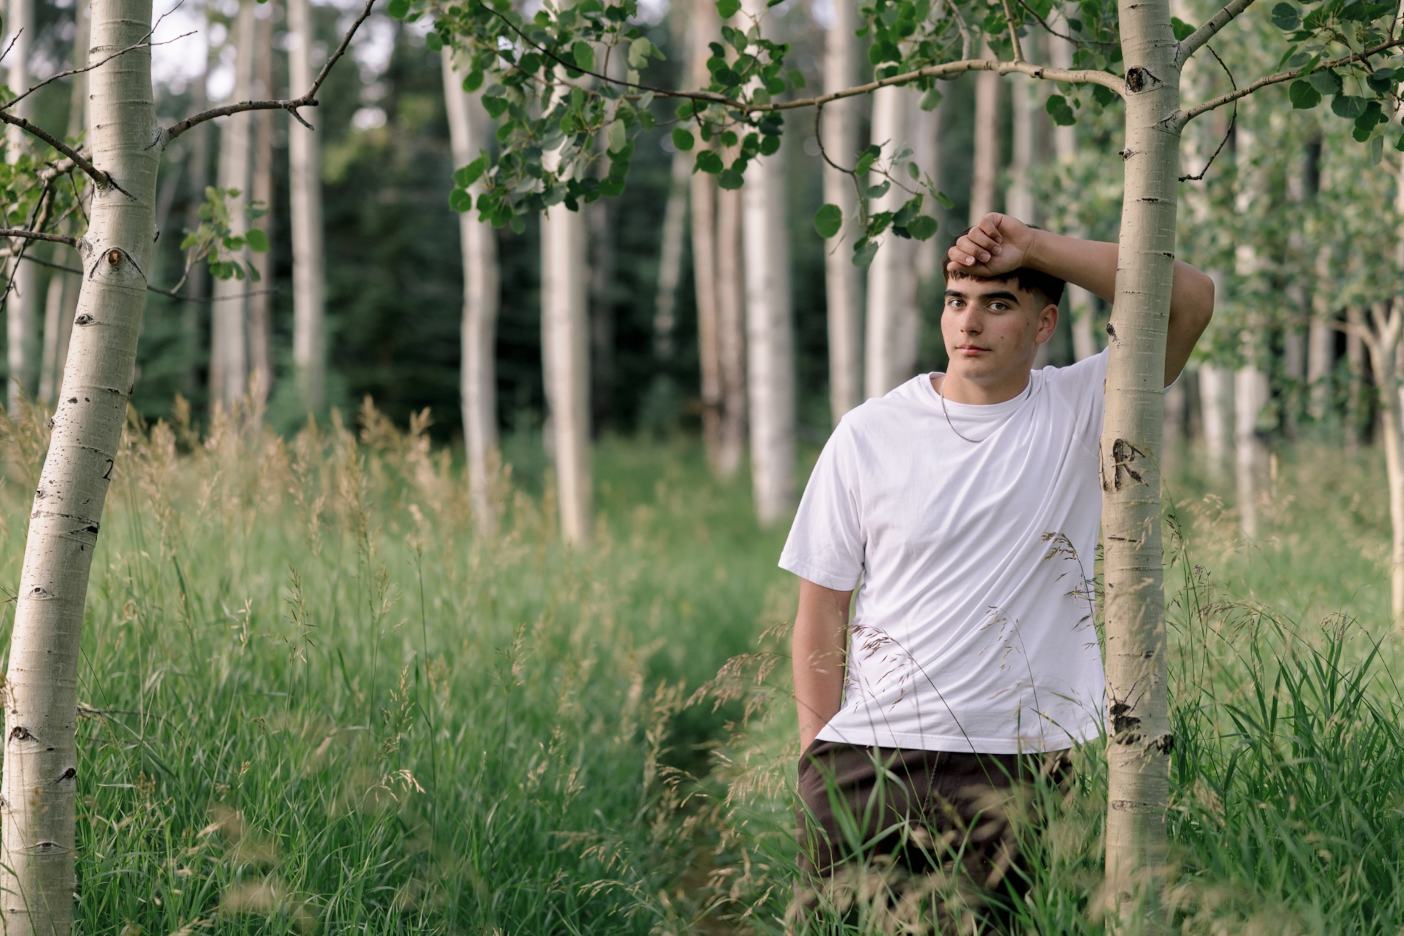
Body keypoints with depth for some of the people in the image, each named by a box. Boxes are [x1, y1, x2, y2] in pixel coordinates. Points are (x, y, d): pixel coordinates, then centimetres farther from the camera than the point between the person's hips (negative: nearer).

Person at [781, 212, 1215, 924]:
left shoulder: (1079, 413, 1)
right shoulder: (867, 436, 3)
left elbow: (1189, 300, -12)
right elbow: (822, 609, 5)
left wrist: (1032, 246, -14)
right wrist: (818, 759, -2)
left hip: (1016, 766, 0)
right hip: (866, 759, 1)